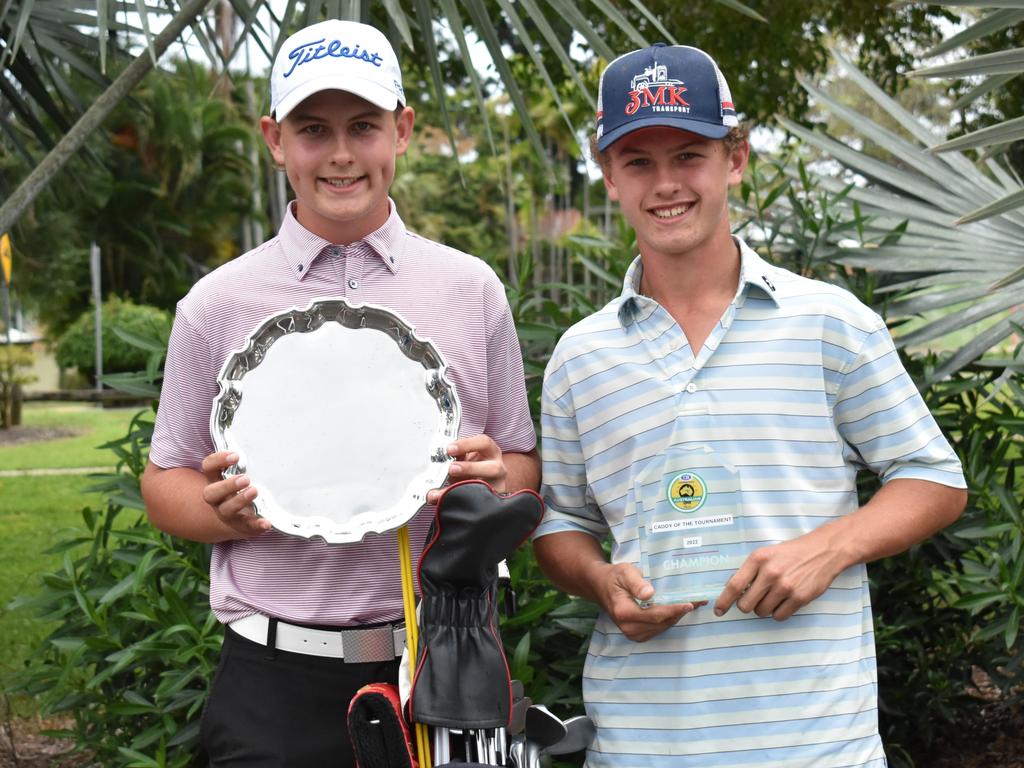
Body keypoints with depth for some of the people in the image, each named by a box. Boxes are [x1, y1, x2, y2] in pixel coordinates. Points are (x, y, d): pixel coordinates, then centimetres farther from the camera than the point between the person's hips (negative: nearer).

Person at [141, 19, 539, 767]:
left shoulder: (472, 289, 5)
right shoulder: (217, 305, 3)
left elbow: (524, 468, 10)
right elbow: (166, 481, 8)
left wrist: (493, 482, -12)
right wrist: (225, 513, -13)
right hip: (277, 677, -1)